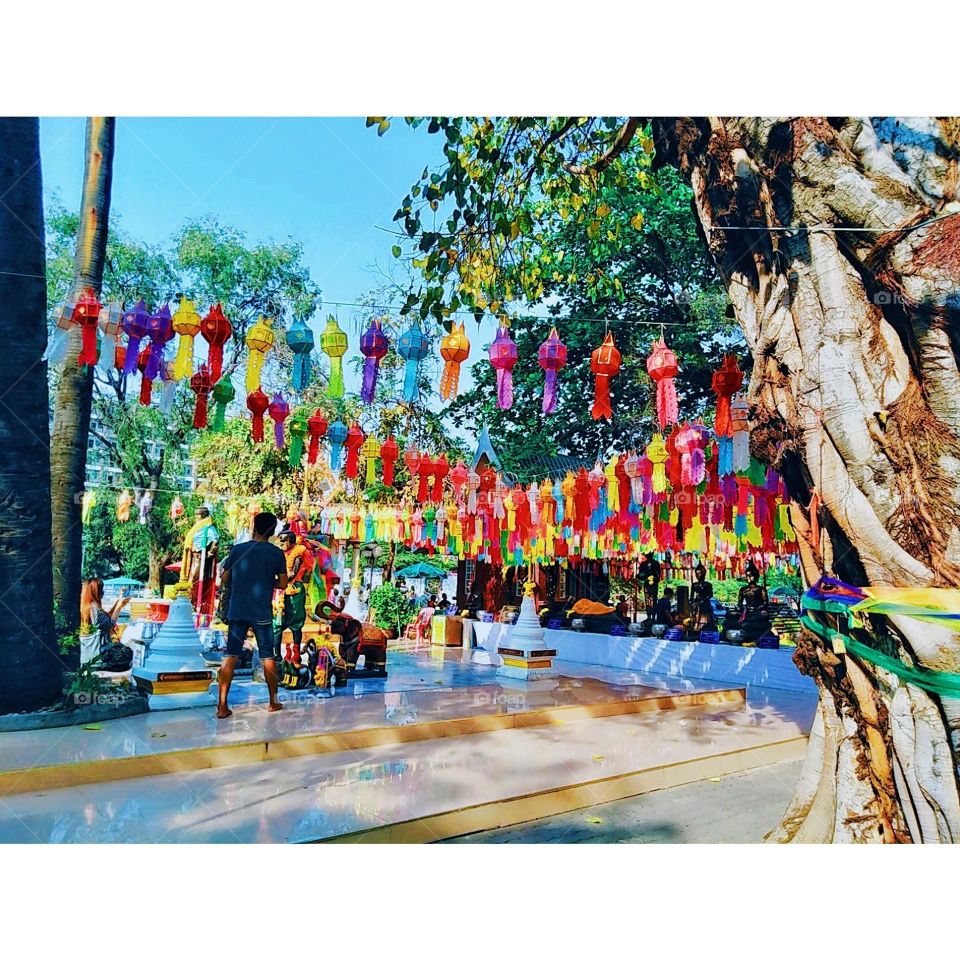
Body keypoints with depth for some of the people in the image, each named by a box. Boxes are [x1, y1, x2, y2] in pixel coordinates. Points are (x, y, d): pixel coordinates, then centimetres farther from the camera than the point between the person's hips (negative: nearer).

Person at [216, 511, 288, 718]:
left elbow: (225, 579, 6)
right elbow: (282, 584, -1)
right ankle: (273, 702, 21)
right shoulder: (276, 553, -3)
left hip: (237, 611, 1)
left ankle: (222, 706, 2)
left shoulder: (238, 549, 1)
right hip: (262, 613, -1)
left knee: (230, 657, 5)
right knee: (268, 657, 11)